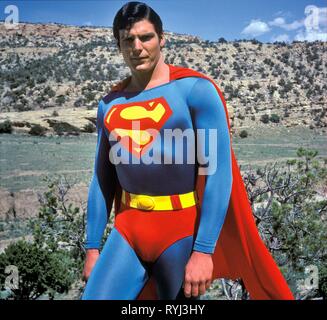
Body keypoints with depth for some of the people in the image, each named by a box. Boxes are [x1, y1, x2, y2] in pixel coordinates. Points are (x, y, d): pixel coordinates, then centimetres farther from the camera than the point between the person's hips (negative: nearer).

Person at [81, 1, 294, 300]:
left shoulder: (195, 89, -8)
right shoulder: (110, 104, 8)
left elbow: (218, 173, -14)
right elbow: (103, 178, 12)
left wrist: (203, 250, -18)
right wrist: (93, 246, 12)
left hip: (182, 229, -4)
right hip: (127, 228, 4)